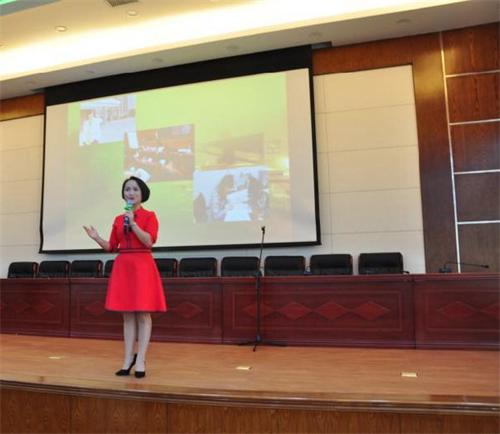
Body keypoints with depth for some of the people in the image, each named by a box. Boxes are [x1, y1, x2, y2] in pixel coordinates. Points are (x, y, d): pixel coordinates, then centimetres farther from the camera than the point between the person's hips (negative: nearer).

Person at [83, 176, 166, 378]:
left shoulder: (149, 216, 0)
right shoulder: (118, 219, 13)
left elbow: (149, 241, -13)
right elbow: (111, 247, 11)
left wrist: (133, 223, -16)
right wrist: (96, 238, -4)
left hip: (142, 266, -4)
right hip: (122, 267, 5)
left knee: (143, 314, -3)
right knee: (127, 315, 7)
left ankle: (140, 360, 3)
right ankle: (128, 359, 15)